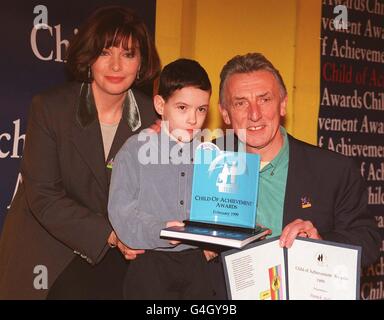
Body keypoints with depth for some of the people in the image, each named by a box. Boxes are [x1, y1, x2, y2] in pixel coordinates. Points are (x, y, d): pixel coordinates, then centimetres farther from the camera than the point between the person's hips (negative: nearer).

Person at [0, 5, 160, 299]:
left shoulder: (153, 118, -2)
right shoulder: (49, 107, -9)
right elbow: (43, 196, -14)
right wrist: (110, 235, -24)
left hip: (116, 254, 2)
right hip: (48, 250, -1)